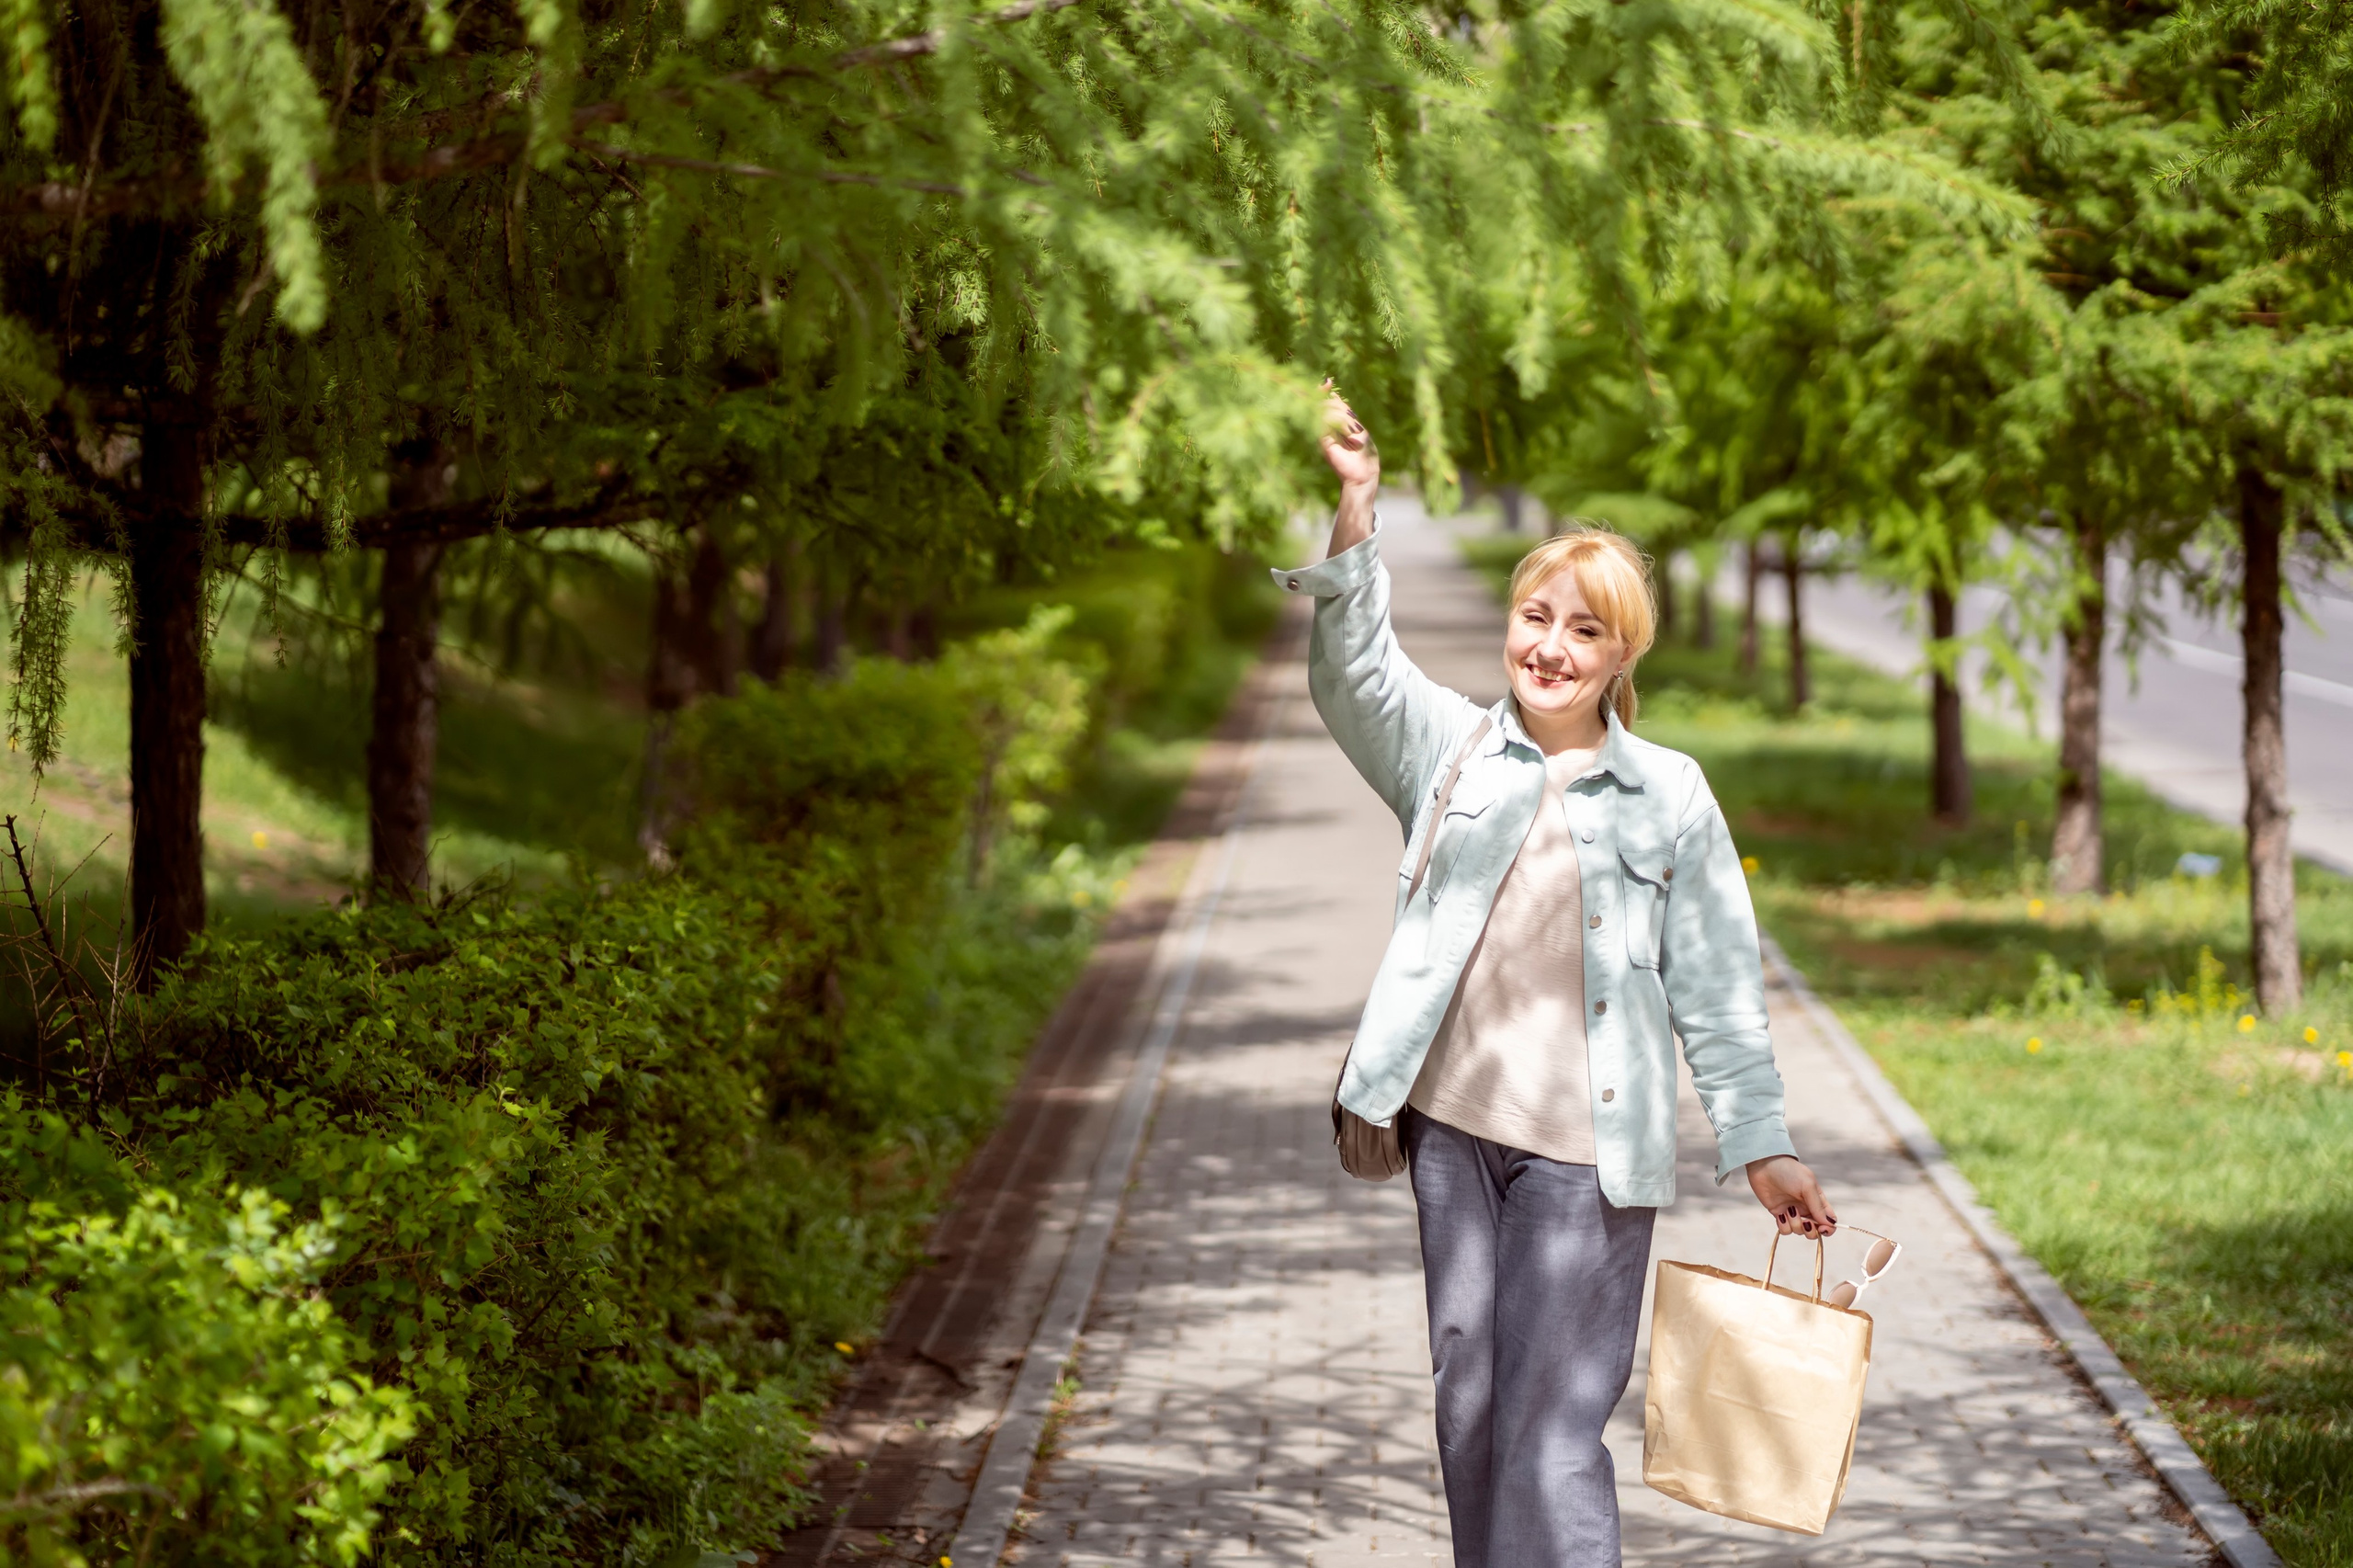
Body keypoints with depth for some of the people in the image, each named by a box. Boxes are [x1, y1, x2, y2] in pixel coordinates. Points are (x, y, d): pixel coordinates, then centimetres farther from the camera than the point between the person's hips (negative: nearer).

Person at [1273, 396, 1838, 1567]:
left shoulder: (1670, 795, 4)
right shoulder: (1450, 749, 7)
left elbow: (1716, 987, 6)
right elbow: (1355, 672, -10)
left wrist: (1759, 1143, 4)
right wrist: (1353, 521, -25)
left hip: (1588, 1149, -3)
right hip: (1452, 1125, 3)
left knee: (1553, 1432, -8)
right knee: (1468, 1403, 10)